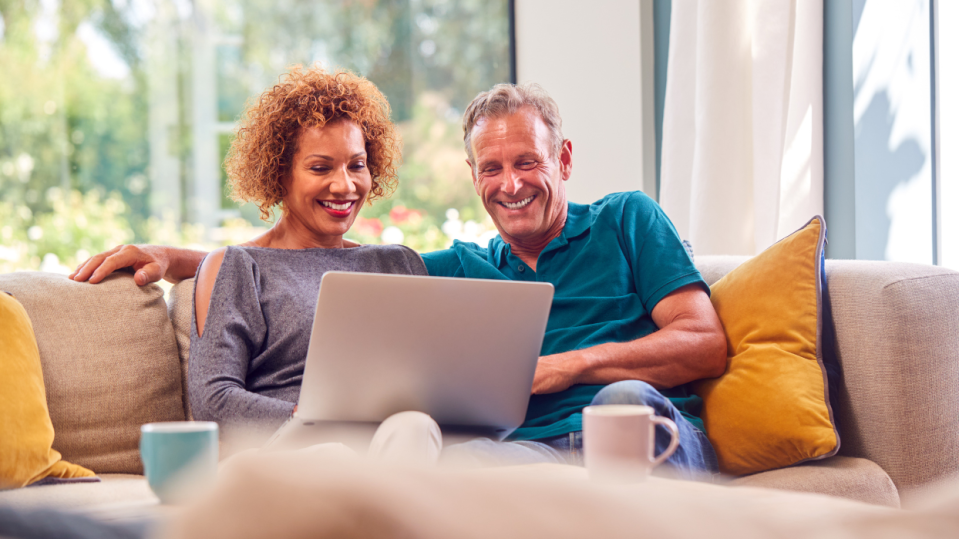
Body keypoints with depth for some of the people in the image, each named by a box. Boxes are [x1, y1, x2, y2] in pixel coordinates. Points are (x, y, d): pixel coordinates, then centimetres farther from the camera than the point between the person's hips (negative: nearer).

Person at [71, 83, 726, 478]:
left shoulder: (626, 220, 19)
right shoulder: (464, 269, 27)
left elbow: (708, 345, 8)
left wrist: (573, 363, -3)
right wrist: (174, 258, 19)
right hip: (538, 451, 2)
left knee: (625, 400, -39)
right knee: (459, 458, -35)